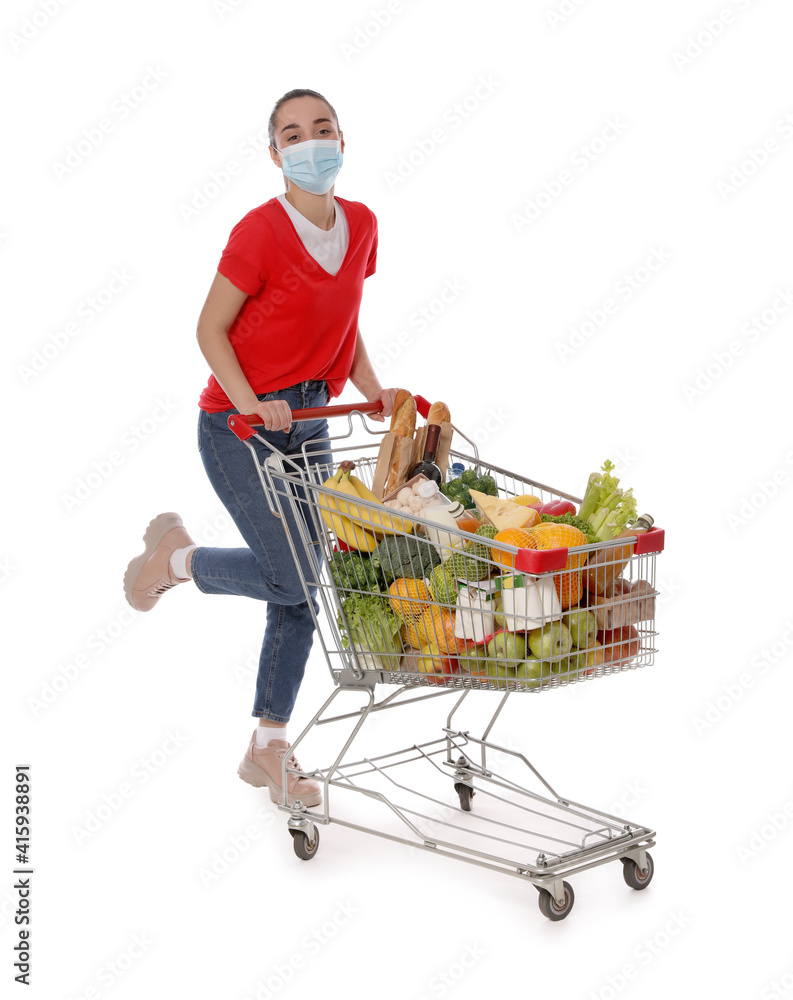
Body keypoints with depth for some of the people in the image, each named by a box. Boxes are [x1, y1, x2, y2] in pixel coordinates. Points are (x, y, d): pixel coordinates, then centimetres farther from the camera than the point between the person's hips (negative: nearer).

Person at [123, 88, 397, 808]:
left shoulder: (362, 225, 4)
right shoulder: (260, 231, -15)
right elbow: (211, 329, -10)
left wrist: (378, 396, 2)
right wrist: (250, 403, -23)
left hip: (308, 421, 7)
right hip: (237, 424, -6)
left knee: (300, 593, 6)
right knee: (292, 580, -12)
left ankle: (268, 752, 19)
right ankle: (175, 555, 16)